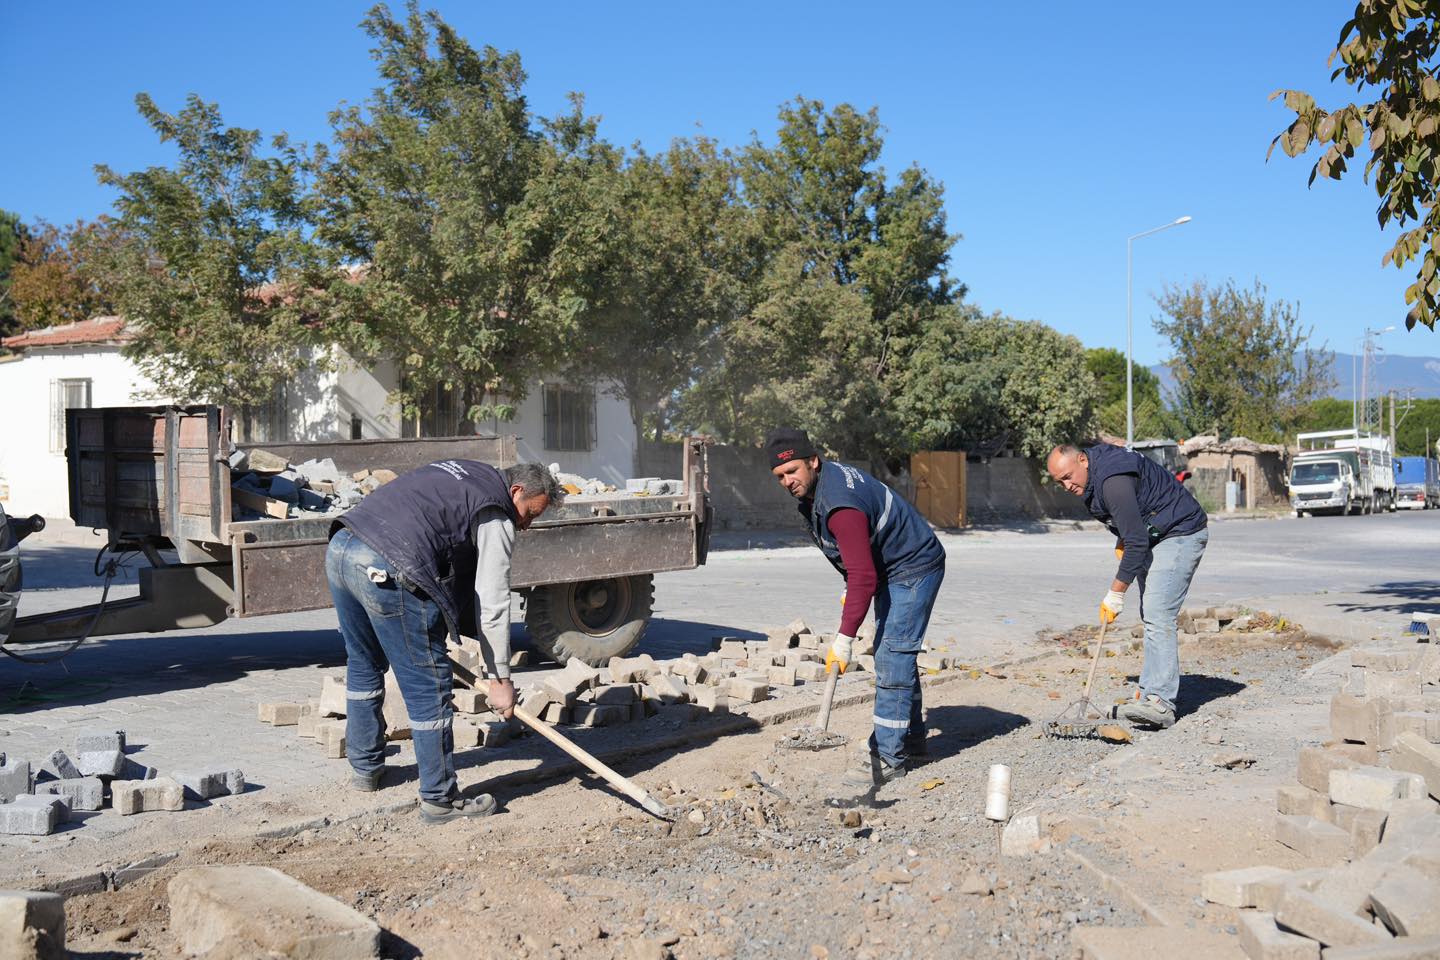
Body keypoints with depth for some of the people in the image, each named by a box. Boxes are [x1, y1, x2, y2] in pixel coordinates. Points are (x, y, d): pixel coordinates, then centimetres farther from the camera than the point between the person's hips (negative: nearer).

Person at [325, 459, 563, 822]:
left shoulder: (464, 474, 27)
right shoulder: (497, 519, 2)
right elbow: (493, 604, 0)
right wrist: (500, 678, 8)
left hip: (340, 548, 9)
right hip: (387, 570, -9)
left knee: (364, 665, 27)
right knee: (428, 686, 2)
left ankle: (365, 768, 41)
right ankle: (439, 799, 10)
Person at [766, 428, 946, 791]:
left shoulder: (839, 505, -32)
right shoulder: (830, 474, 0)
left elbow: (863, 577, -34)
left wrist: (844, 638, -33)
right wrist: (850, 588, 17)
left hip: (913, 569, -11)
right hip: (893, 570, 11)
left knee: (892, 659, -14)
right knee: (893, 655, 19)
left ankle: (888, 757, -11)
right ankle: (911, 736, 33)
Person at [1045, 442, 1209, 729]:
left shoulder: (1114, 482, -29)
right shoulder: (1092, 477, 3)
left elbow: (1137, 542, -29)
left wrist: (1115, 594, -25)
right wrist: (1121, 542, 7)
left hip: (1180, 533, -11)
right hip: (1153, 536, 11)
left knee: (1157, 615, -20)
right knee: (1150, 616, 11)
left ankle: (1158, 702, -25)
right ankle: (1157, 689, 16)